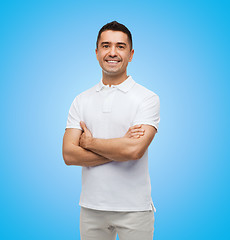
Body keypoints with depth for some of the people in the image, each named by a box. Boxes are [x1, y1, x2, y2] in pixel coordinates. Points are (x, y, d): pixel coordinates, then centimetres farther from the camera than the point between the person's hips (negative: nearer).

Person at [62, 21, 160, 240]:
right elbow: (69, 155, -6)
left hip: (134, 208, -3)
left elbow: (134, 150, -21)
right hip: (91, 207, 3)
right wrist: (121, 146, -14)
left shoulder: (147, 98, -6)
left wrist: (89, 142, -8)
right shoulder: (81, 101, 5)